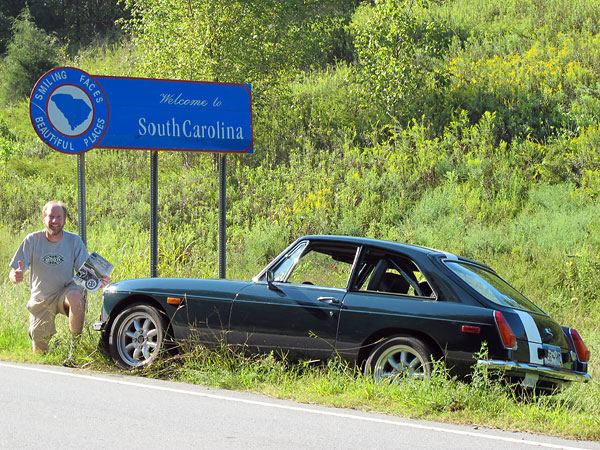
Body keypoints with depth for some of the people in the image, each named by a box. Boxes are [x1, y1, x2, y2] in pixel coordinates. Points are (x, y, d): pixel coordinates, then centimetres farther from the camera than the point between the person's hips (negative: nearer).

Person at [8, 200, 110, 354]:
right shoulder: (32, 240, -11)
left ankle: (76, 341, -21)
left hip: (65, 292, -1)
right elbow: (13, 275, -11)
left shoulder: (74, 241, -10)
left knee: (76, 296, -39)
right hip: (41, 299, 1)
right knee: (40, 352, 1)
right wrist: (16, 276, -37)